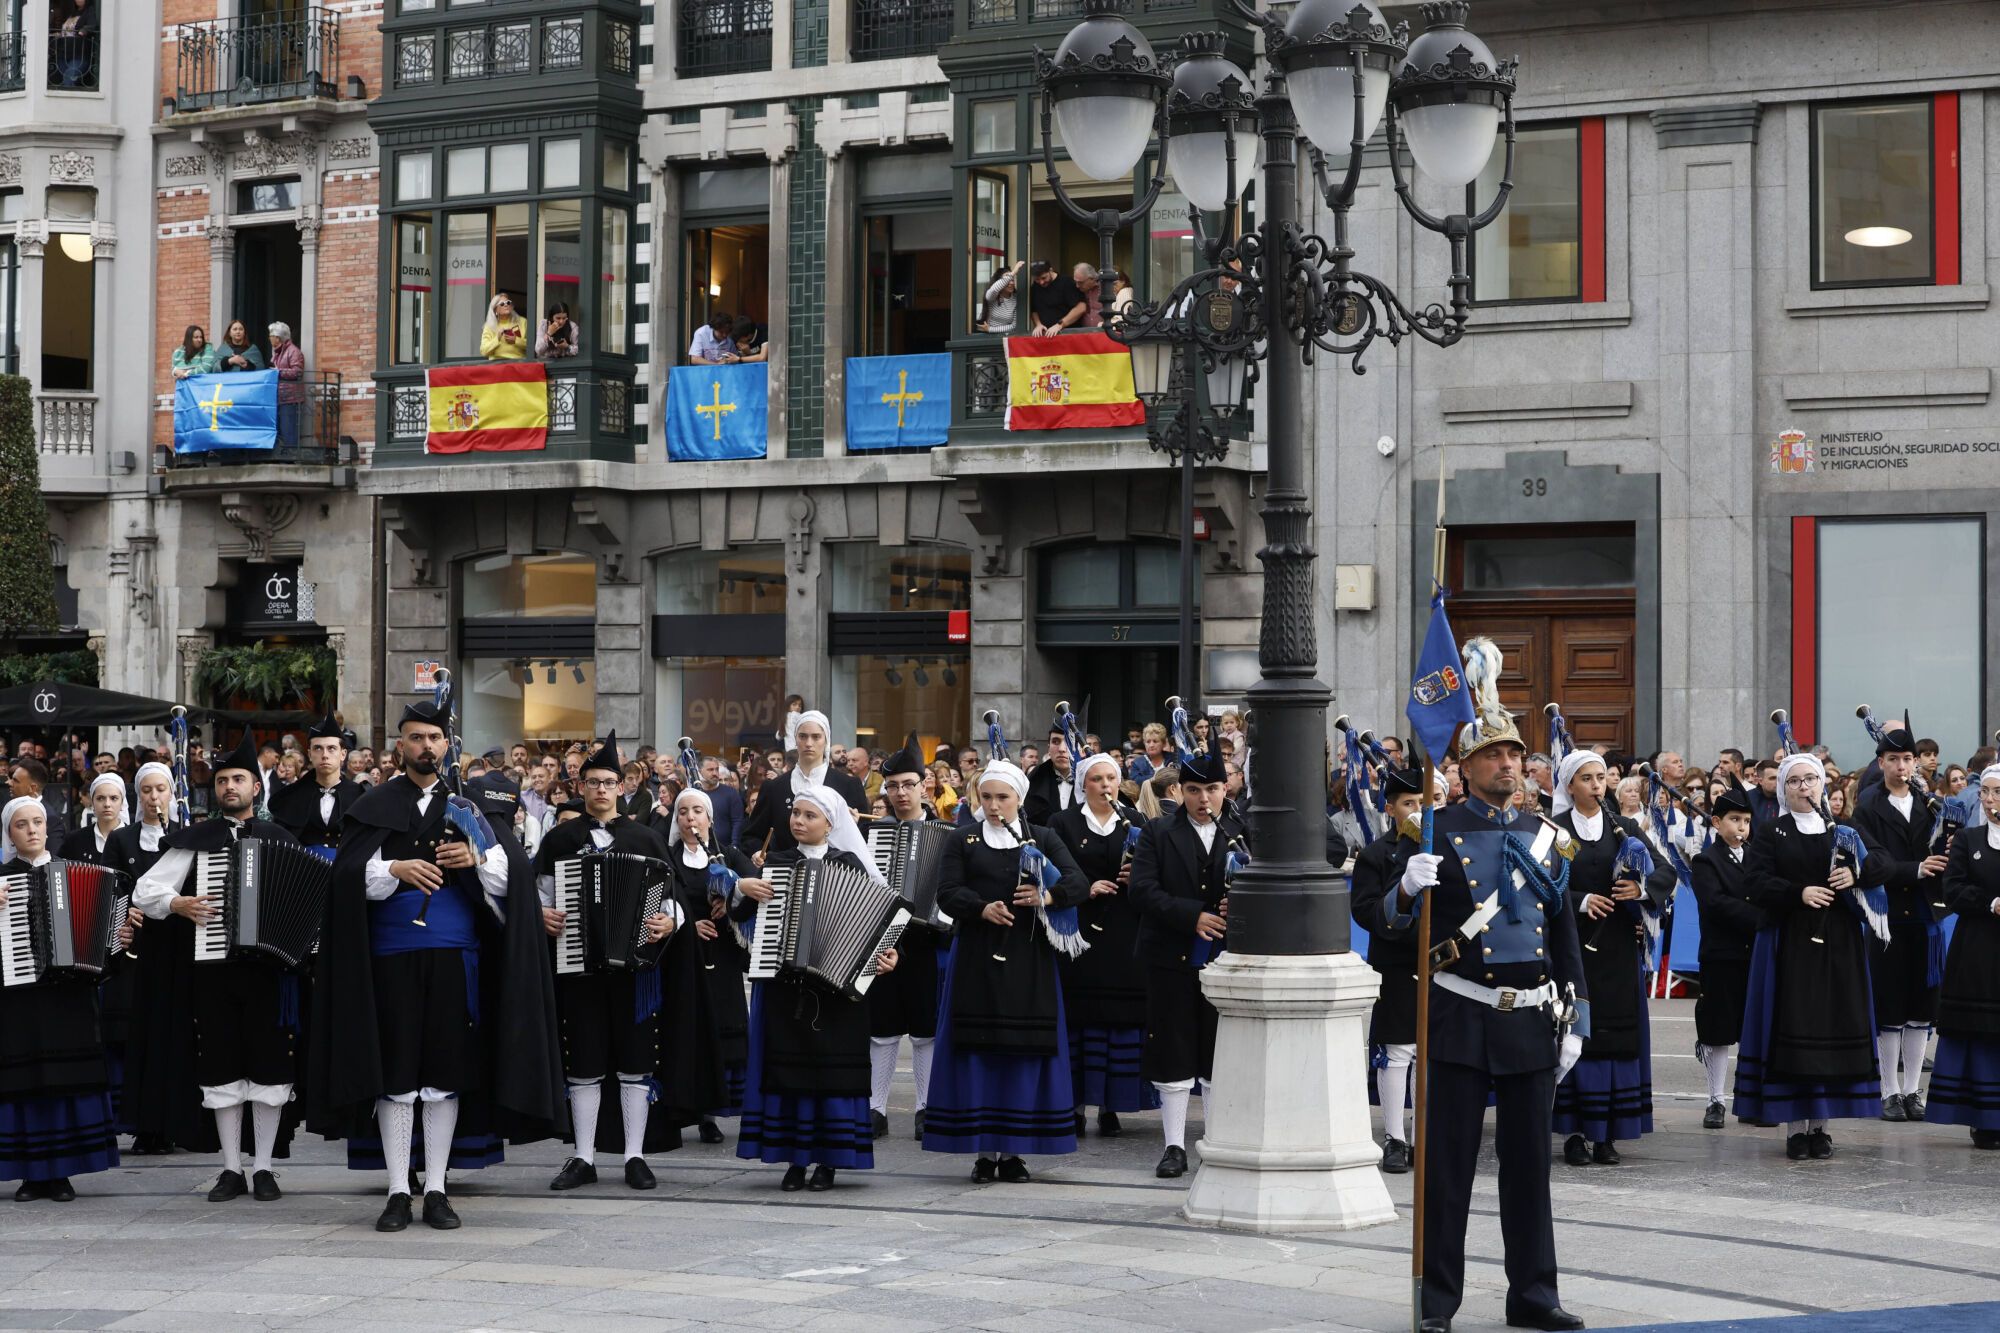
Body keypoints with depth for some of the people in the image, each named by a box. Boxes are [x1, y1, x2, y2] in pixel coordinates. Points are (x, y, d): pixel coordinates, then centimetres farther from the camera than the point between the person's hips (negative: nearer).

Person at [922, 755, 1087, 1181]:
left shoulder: (1043, 840, 11)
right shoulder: (964, 842, 10)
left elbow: (1079, 883, 0)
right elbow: (947, 893, -2)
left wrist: (1049, 897, -20)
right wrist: (982, 909, -20)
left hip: (1028, 959, 0)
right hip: (977, 961, 0)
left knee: (1024, 1051, -2)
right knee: (978, 1051, -4)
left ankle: (1014, 1150, 3)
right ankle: (984, 1150, 0)